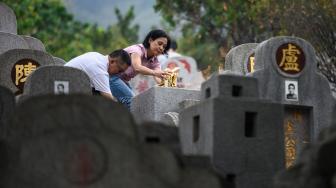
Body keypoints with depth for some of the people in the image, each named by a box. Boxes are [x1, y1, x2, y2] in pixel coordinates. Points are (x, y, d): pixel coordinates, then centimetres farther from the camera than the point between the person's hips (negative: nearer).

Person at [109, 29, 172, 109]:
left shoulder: (154, 61, -1)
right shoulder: (137, 49, -22)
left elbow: (158, 79, -18)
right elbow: (137, 67, -42)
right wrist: (154, 72, -59)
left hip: (122, 81, 8)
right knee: (130, 100, -22)